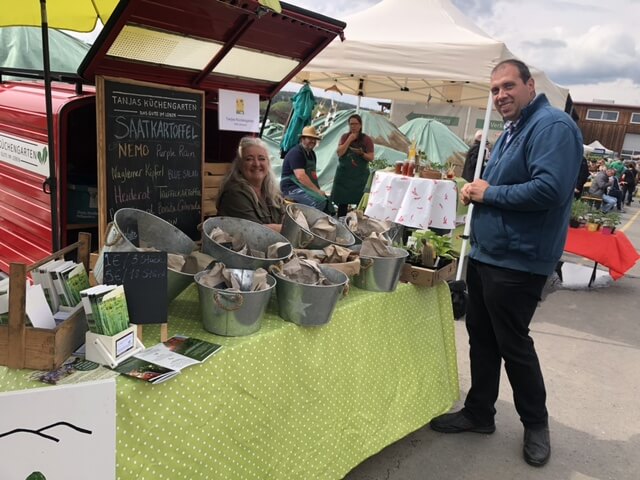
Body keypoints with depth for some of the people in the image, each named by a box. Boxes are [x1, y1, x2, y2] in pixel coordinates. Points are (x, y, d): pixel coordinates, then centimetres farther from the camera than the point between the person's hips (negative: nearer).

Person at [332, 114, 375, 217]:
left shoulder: (367, 139, 0)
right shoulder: (345, 137, 5)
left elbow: (371, 158, -4)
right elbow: (339, 153, -8)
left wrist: (361, 153, -23)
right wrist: (349, 140, -12)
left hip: (360, 175, -1)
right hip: (344, 174, 2)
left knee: (360, 201, -10)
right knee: (342, 201, 2)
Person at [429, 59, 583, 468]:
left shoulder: (553, 126, -15)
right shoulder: (511, 131, 16)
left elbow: (549, 189, -29)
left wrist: (490, 193, -18)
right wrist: (475, 190, 0)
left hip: (518, 262, -9)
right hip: (485, 254, 10)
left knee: (512, 344, 4)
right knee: (481, 337, 15)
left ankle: (536, 423, 27)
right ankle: (479, 412, 31)